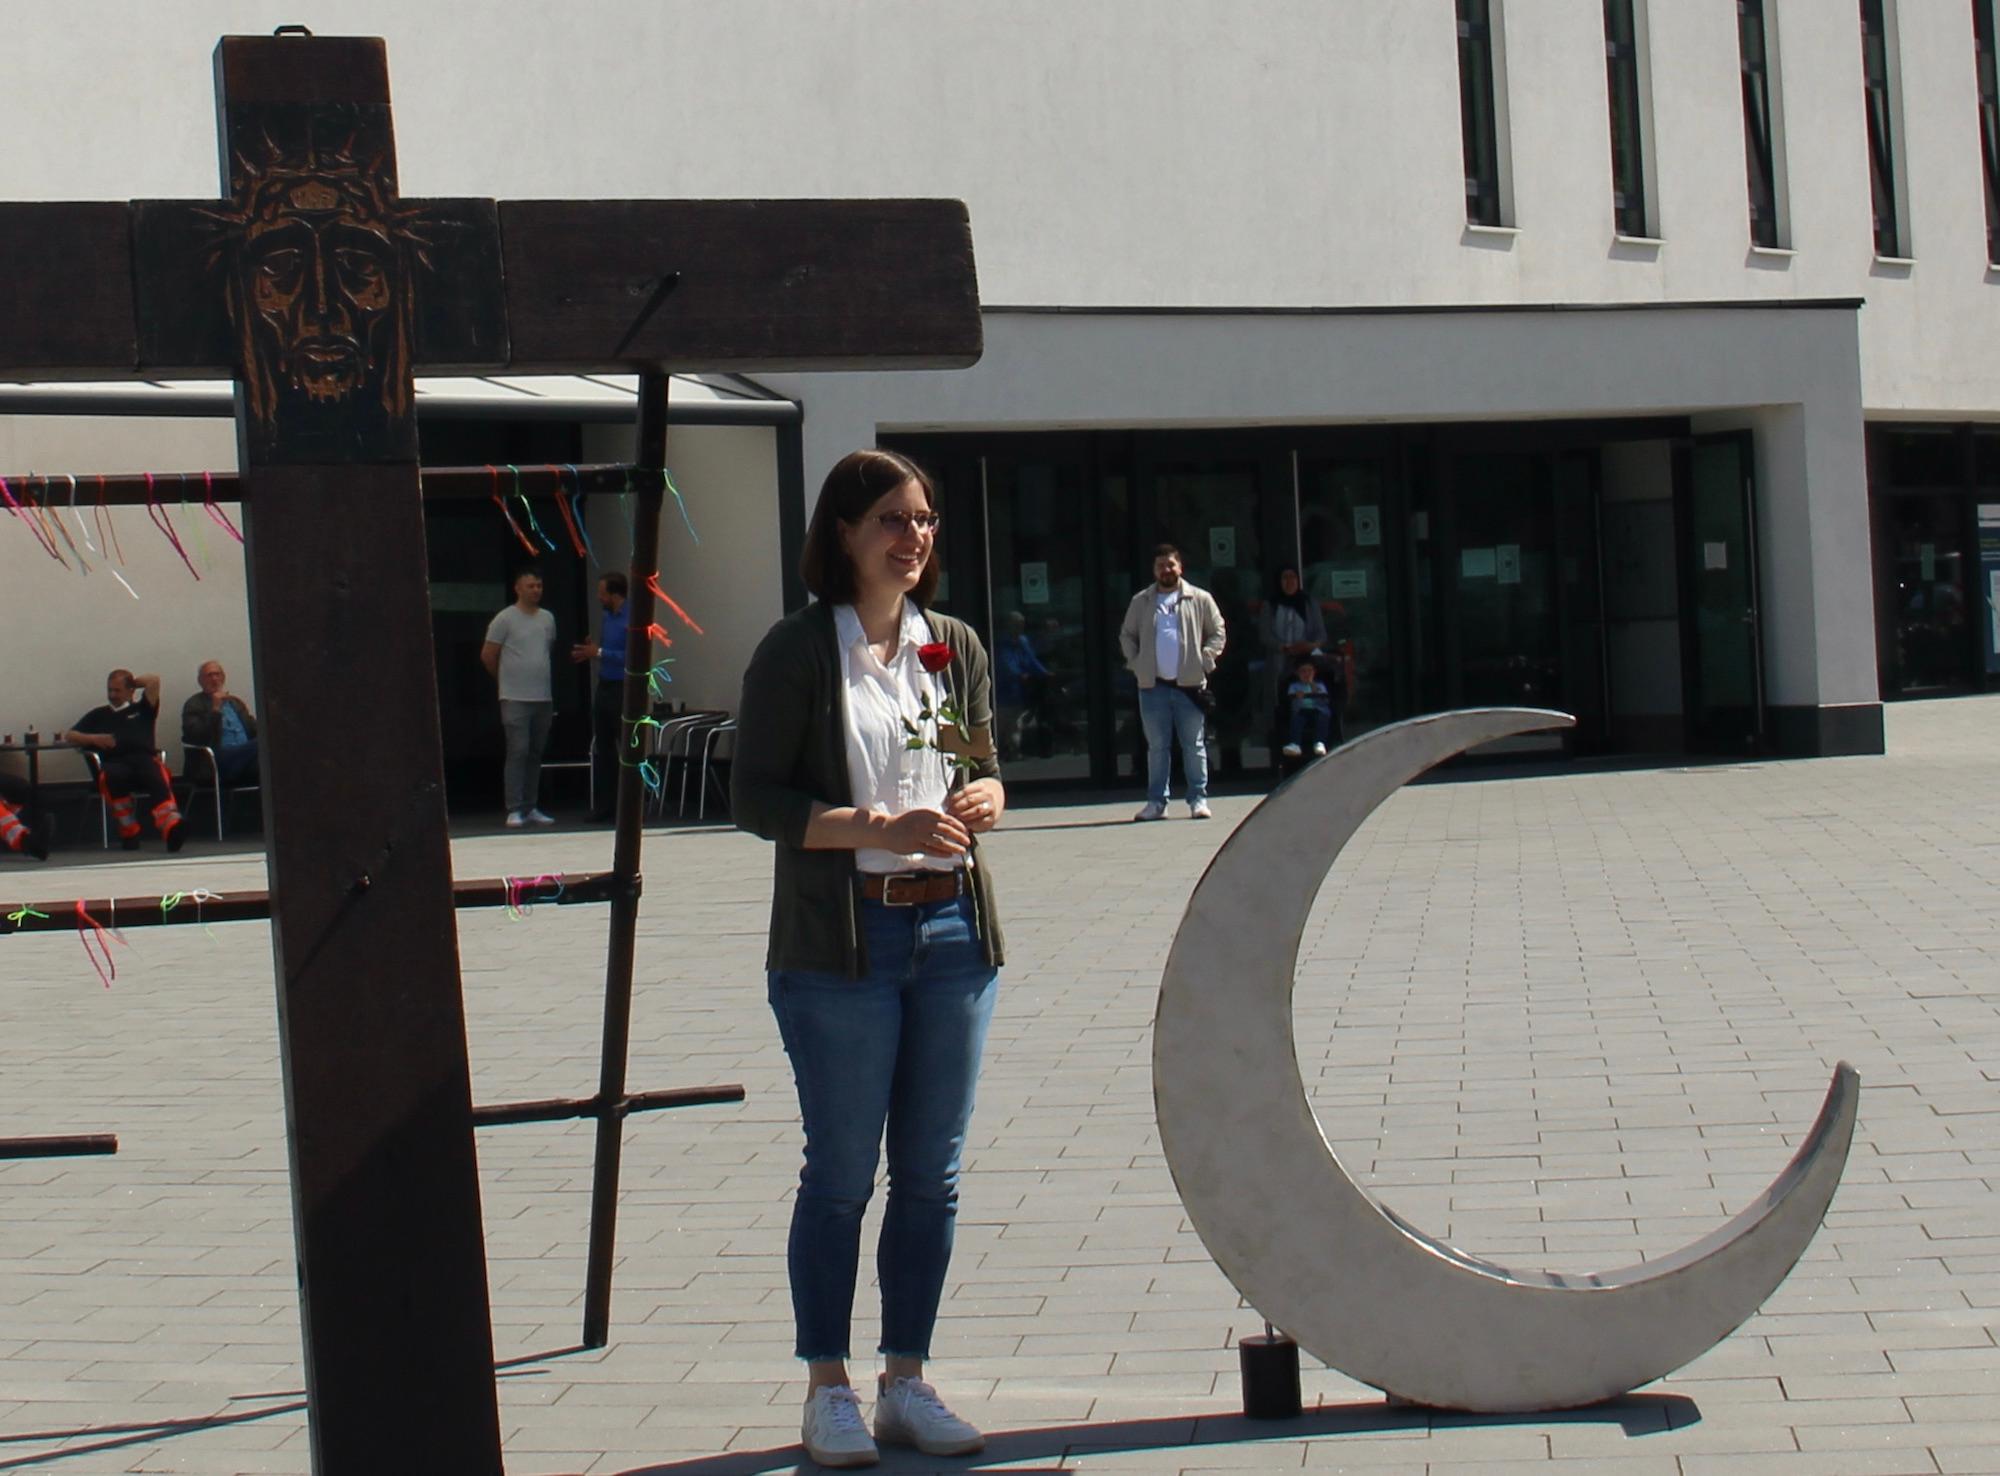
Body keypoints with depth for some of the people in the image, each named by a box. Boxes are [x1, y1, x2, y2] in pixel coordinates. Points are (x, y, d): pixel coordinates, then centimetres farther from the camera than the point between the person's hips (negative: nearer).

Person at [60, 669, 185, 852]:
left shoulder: (141, 710, 30)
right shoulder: (98, 715, 33)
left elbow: (153, 680, 17)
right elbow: (68, 735, 26)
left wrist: (133, 682, 33)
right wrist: (93, 738, 8)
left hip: (145, 759, -1)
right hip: (114, 764, 1)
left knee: (158, 779, -38)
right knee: (113, 777, -39)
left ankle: (172, 829, -63)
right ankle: (129, 833, -37)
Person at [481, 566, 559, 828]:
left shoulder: (547, 619, 13)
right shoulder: (505, 619, -4)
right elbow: (487, 655, 0)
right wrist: (507, 679, 9)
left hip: (544, 698, 6)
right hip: (515, 698, -6)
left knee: (536, 754, 8)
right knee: (518, 752, -11)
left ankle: (531, 808, 14)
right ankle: (514, 810, -10)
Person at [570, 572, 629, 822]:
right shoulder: (606, 618, 12)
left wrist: (599, 653, -18)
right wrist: (589, 653, 4)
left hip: (624, 690, -9)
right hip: (604, 688, 9)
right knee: (602, 749, 10)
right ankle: (604, 804, 16)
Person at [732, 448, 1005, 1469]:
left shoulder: (955, 647, 11)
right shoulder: (799, 651, -5)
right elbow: (756, 798, -9)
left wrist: (985, 798, -4)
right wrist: (882, 828, -19)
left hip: (953, 929, 5)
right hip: (841, 941, -5)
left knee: (932, 1172, 8)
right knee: (842, 1173, 1)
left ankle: (907, 1383, 18)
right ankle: (827, 1391, 12)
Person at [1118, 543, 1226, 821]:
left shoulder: (1200, 599, 4)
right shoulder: (1140, 602, 9)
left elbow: (1218, 632, 8)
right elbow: (1127, 635, 17)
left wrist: (1205, 660, -3)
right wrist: (1136, 663, 4)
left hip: (1189, 683, -2)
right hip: (1153, 685, 2)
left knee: (1194, 745, 2)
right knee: (1157, 746, 5)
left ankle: (1198, 799, 7)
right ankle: (1156, 801, 9)